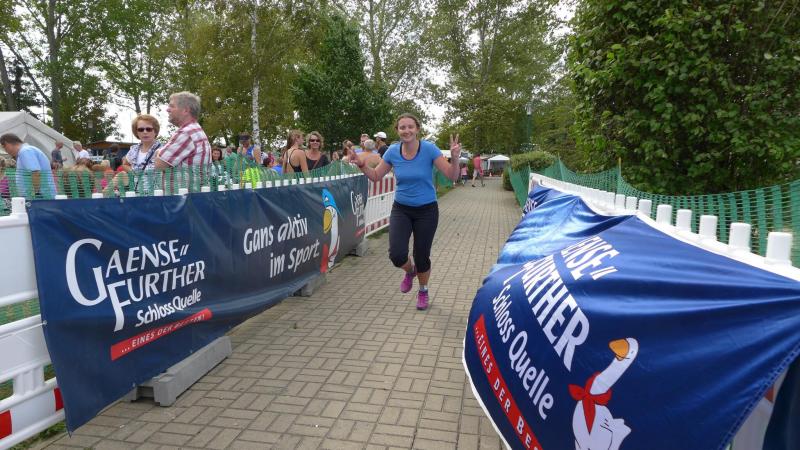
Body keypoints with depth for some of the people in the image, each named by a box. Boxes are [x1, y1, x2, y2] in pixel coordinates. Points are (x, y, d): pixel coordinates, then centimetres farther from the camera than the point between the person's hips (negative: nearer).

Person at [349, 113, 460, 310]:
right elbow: (376, 176, 6)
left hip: (426, 211, -2)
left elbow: (453, 176, -16)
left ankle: (423, 292, 37)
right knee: (396, 254, -14)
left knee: (421, 255, 6)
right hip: (401, 209, 2)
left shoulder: (429, 149, -15)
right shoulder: (393, 151, -7)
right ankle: (410, 271, 25)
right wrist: (361, 164, -11)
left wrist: (455, 158, -35)